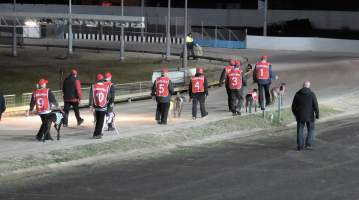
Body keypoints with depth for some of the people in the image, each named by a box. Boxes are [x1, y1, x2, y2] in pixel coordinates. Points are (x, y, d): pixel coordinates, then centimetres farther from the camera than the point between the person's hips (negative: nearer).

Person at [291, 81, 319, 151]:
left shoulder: (297, 94, -2)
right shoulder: (312, 94, -10)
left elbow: (293, 106, 4)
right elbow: (315, 106, -11)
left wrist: (295, 114, 19)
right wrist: (317, 114, 1)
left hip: (300, 116, 2)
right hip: (309, 116, -2)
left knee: (300, 130, 13)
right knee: (310, 130, 15)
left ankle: (300, 146, 12)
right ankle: (308, 144, 9)